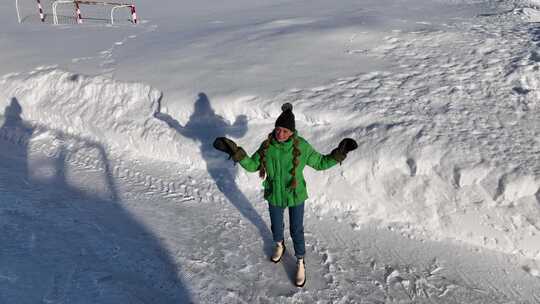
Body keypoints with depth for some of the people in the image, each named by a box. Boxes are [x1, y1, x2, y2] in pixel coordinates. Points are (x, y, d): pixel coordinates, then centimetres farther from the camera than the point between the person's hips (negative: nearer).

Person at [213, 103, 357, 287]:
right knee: (276, 226, 24)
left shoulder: (302, 147, -21)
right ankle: (279, 246, 58)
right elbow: (251, 165, -5)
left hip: (296, 196, -2)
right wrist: (235, 151, -18)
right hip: (274, 196, 2)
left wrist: (339, 153, -23)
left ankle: (300, 263, 35)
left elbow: (321, 163, -9)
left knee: (296, 231, 11)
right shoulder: (267, 146, -16)